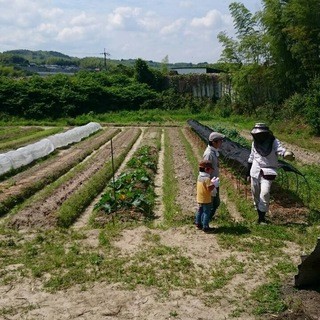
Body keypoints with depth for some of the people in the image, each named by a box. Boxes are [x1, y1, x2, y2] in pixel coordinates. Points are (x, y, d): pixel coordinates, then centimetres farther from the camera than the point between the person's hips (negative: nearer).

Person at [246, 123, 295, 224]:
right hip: (255, 172, 5)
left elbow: (282, 151, -25)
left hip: (268, 173, -5)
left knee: (264, 194, -17)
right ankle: (259, 215, 27)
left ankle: (262, 218, -9)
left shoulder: (273, 142, -10)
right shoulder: (255, 142, 5)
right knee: (255, 194, 10)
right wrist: (248, 172, 17)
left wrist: (288, 155, -49)